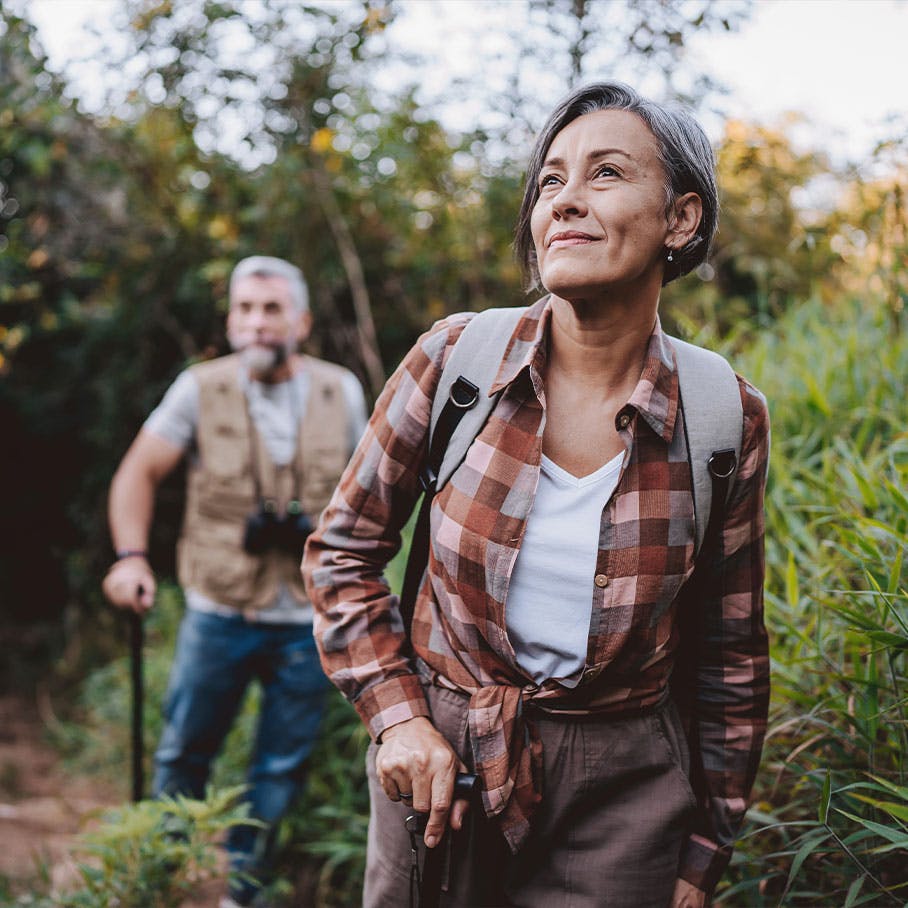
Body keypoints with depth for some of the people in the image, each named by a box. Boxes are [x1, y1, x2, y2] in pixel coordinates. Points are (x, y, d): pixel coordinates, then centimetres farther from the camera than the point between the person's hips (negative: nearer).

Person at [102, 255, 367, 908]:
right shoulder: (201, 389, -4)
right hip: (219, 612, -1)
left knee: (281, 768, 11)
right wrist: (131, 556, -15)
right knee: (184, 754, 11)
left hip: (309, 620, 1)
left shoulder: (341, 391, 1)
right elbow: (139, 471, -1)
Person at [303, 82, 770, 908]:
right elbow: (342, 548, 1)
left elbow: (731, 655, 0)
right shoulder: (454, 359, -10)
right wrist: (394, 714, -9)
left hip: (619, 790, 0)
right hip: (439, 761, 1)